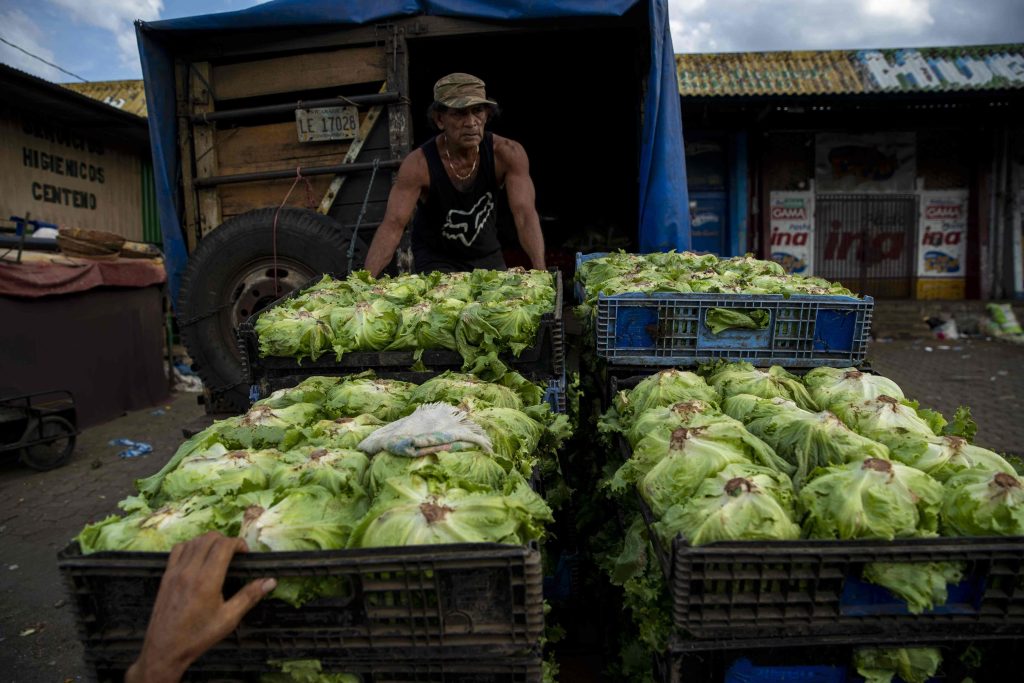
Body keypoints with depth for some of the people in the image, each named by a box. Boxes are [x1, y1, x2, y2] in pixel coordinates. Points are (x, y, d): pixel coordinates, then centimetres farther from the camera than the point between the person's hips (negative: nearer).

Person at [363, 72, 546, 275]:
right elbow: (393, 225, -30)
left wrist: (540, 272, -41)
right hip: (436, 258, -2)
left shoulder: (507, 154, -20)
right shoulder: (419, 165, -24)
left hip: (487, 255, 3)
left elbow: (525, 215, -26)